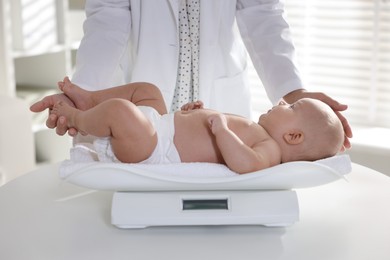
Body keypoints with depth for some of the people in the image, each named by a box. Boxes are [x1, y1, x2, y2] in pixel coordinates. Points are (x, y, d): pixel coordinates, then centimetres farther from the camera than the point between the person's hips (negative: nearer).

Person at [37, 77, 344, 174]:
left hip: (155, 152, -11)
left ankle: (80, 120, 2)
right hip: (160, 125, 11)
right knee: (145, 88, 26)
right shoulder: (257, 131, 14)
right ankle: (87, 99, 26)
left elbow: (246, 164, -41)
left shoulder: (270, 149, -17)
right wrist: (200, 113, 15)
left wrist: (221, 129, -36)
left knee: (119, 109, -29)